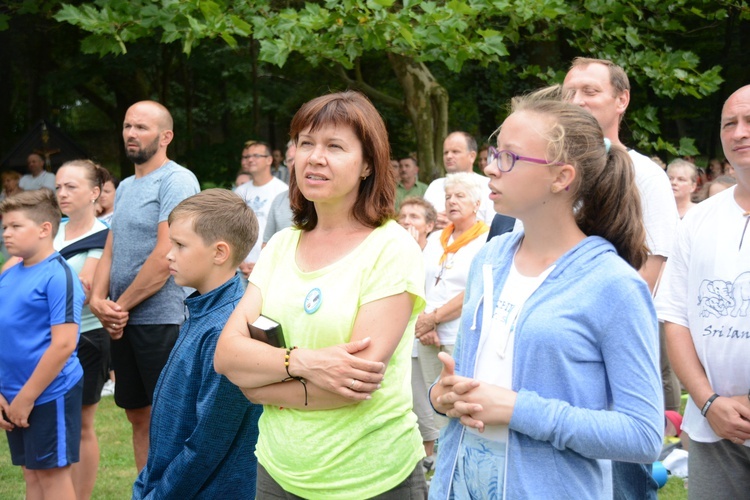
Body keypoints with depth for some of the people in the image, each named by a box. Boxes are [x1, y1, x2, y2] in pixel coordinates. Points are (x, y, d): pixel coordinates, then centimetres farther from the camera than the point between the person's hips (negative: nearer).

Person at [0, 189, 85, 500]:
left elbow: (63, 345, -19)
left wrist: (26, 397, -16)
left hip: (50, 393, -7)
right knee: (31, 472, 15)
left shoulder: (58, 276, -14)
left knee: (53, 473, 3)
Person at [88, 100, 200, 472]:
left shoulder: (176, 180, -11)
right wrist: (98, 299, -3)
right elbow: (110, 250, 15)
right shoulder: (125, 187, 17)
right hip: (122, 321, 8)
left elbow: (166, 255, -19)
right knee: (138, 415, 14)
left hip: (161, 319, -8)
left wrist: (121, 305, -12)